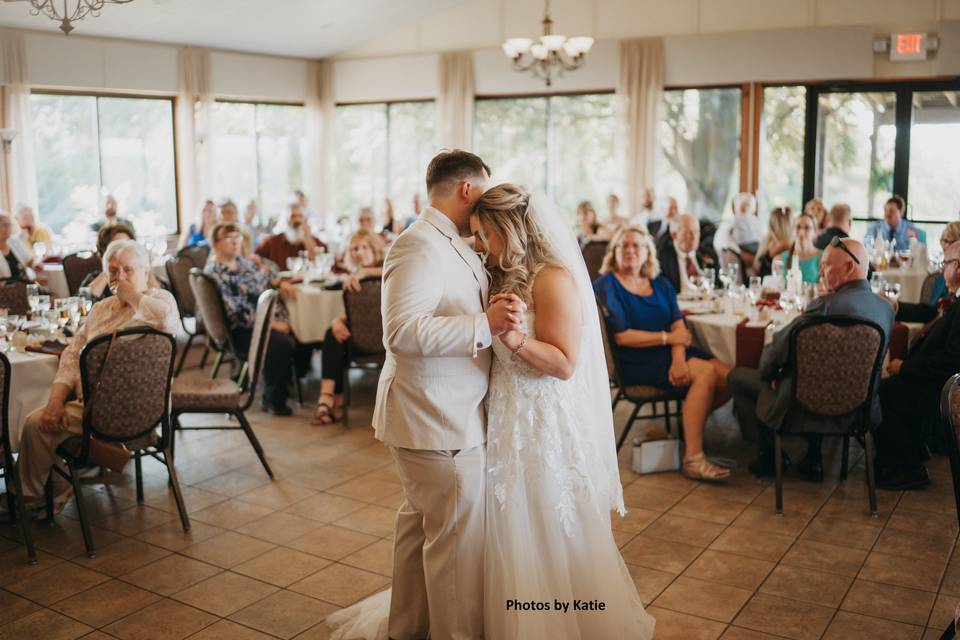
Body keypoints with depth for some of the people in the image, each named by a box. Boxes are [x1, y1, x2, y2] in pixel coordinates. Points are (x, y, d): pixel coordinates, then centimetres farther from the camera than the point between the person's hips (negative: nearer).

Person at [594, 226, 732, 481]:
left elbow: (679, 326, 5)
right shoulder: (606, 285, -2)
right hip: (636, 361, -6)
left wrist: (678, 358, -15)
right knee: (706, 372, -26)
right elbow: (621, 336, -10)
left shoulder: (661, 285, 16)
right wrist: (666, 337, -6)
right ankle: (693, 459, -22)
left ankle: (690, 423, 8)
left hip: (669, 353, 6)